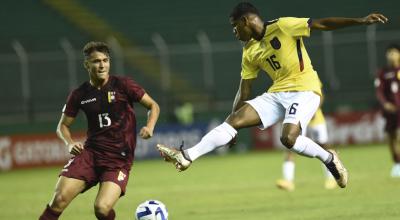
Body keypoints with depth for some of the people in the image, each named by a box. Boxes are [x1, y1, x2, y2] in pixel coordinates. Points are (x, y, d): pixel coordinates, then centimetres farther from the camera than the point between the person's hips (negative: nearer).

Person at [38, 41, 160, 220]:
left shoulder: (123, 85, -2)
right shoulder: (80, 94, 5)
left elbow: (153, 106, 6)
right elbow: (63, 125, 15)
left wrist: (149, 127, -14)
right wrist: (69, 143, -6)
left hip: (119, 158, -3)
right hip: (90, 153, 3)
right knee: (59, 199, -16)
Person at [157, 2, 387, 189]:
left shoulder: (282, 27, -8)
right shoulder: (249, 53, 12)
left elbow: (322, 24, -11)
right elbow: (244, 92, 16)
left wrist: (360, 21, -19)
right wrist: (232, 129, 12)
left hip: (305, 90, -6)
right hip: (277, 94, 7)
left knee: (289, 138, -29)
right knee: (233, 120, -8)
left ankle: (329, 159, -3)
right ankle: (187, 157, -13)